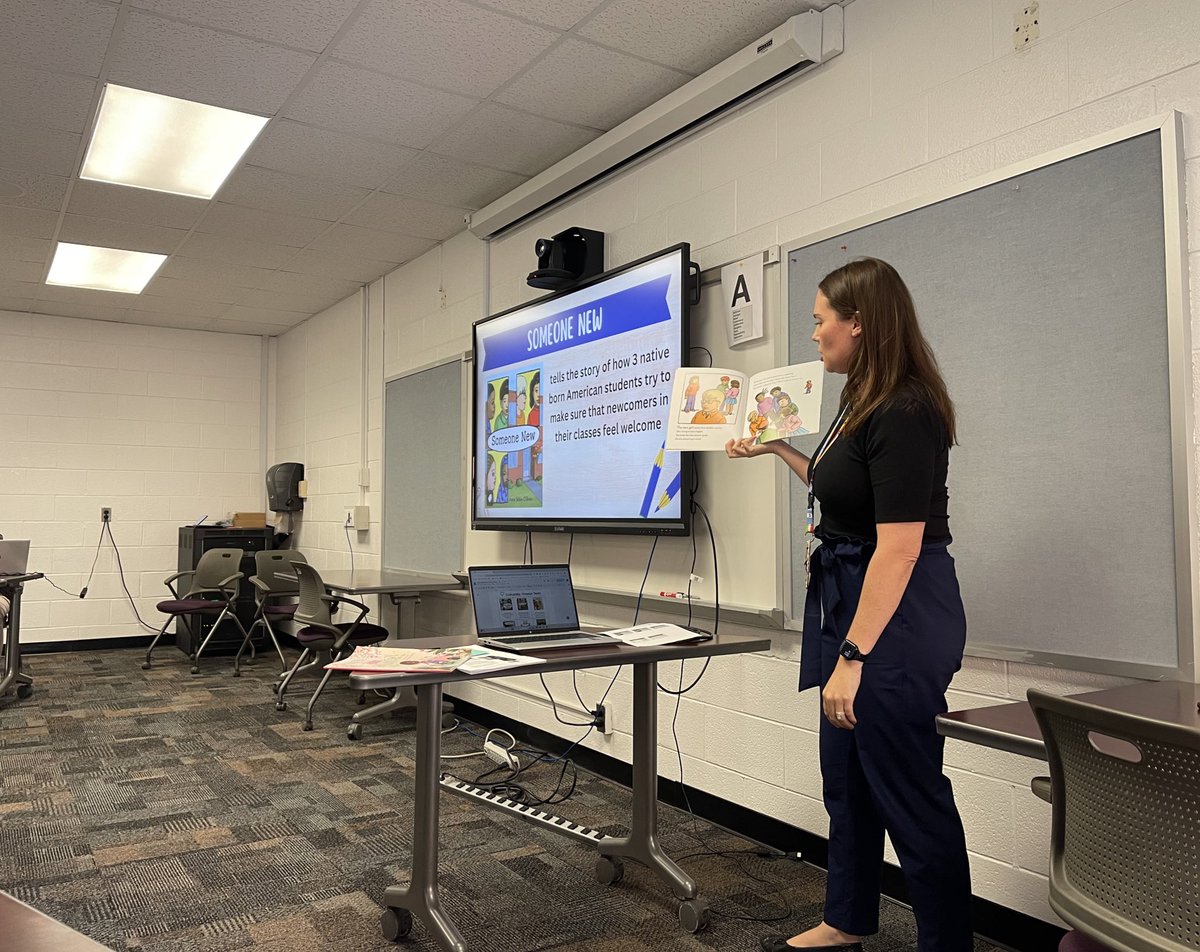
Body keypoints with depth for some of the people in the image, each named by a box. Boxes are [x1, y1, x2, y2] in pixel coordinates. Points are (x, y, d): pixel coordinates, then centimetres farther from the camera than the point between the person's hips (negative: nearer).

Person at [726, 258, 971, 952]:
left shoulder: (904, 413, -20)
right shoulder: (864, 403, 10)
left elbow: (899, 547, -25)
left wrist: (852, 657, -24)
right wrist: (778, 449, 27)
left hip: (897, 616, -10)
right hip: (849, 600, 11)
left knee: (908, 789, 3)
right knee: (847, 774, 19)